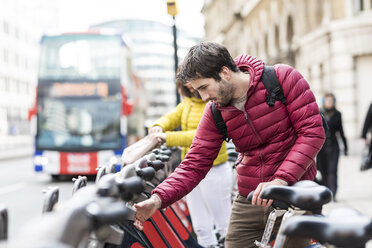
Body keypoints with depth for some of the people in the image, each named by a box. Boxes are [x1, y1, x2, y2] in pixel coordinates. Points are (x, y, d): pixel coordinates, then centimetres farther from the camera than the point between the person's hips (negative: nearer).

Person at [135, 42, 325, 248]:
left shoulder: (283, 78, -12)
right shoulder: (215, 112, -1)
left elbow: (313, 131, -15)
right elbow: (194, 165, -3)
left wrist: (281, 180, -26)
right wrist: (158, 198, -20)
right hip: (248, 201, 3)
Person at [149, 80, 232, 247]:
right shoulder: (188, 101, 8)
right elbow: (171, 117, 5)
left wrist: (168, 138, -32)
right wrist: (159, 126, -19)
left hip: (214, 172, -7)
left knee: (224, 225, 5)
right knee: (201, 227, 16)